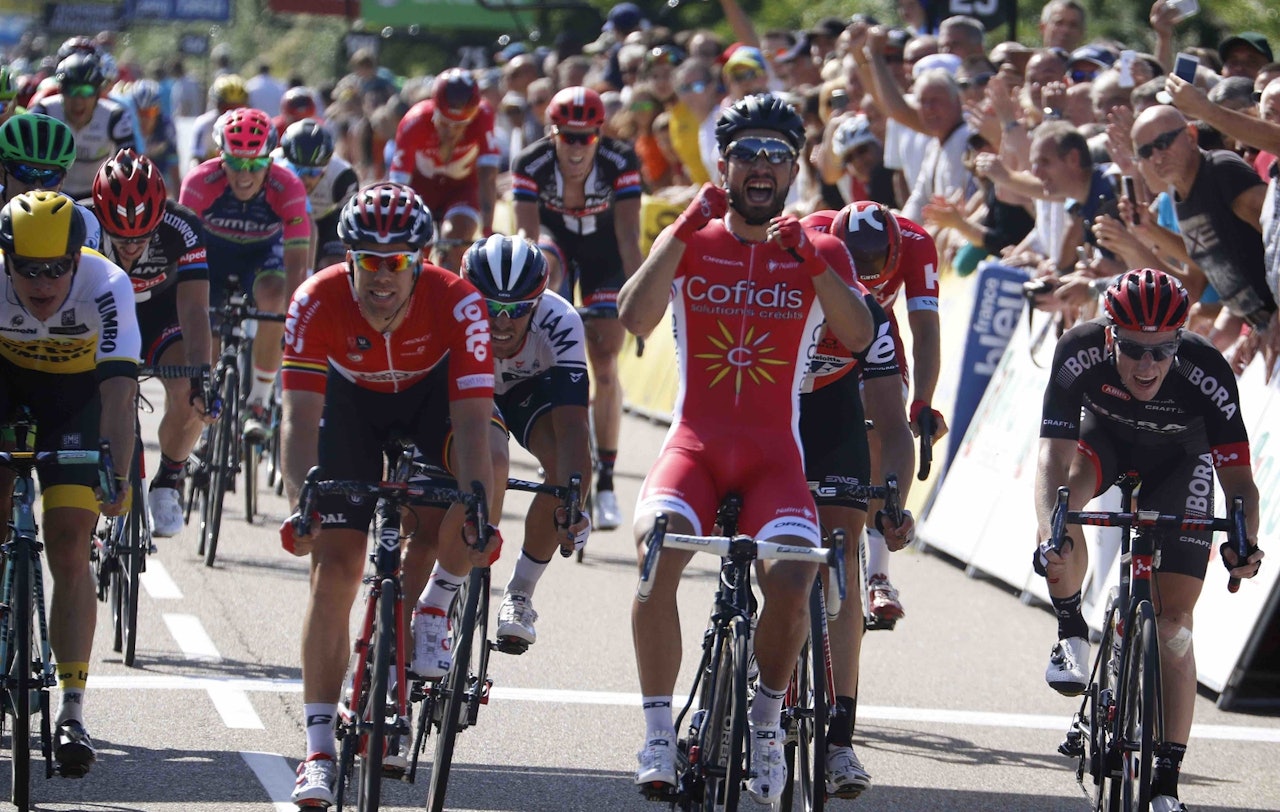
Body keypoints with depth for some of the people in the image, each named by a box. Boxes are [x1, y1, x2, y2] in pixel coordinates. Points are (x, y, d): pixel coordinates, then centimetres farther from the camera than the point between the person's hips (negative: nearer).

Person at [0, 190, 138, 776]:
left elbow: (118, 396, -39)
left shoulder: (106, 288, -34)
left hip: (76, 388, -2)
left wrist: (118, 480, -50)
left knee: (68, 544, -11)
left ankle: (72, 712, -11)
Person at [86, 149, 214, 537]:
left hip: (162, 313, -1)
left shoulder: (182, 229, -32)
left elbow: (194, 309, -34)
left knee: (188, 395, -27)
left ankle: (168, 482, -1)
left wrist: (201, 377, -46)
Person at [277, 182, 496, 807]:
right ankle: (319, 750, -4)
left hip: (430, 398, 0)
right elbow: (301, 416, -34)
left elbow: (470, 421, -36)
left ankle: (436, 610, 2)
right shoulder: (317, 303, -31)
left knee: (444, 519, -31)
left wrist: (476, 515, -48)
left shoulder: (457, 304, -33)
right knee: (333, 568, -9)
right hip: (351, 402, 0)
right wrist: (300, 507, -47)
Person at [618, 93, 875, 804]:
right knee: (657, 555, -31)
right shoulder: (688, 241, 7)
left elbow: (859, 336, -10)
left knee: (791, 581, -27)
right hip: (694, 444, 0)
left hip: (773, 455, 0)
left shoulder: (816, 251, 7)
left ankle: (767, 717, 1)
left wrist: (807, 256, -17)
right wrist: (685, 231, -13)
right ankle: (658, 732, -19)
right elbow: (631, 320, -10)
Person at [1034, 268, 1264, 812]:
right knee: (1069, 487, -35)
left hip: (1178, 458, -1)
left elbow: (1237, 476, -35)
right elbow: (1054, 458, -40)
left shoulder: (1207, 374, -37)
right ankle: (1071, 637, -11)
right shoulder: (1079, 353, -36)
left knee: (1173, 623, -7)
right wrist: (1048, 537, -56)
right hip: (1105, 436, 1)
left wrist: (1244, 542, -55)